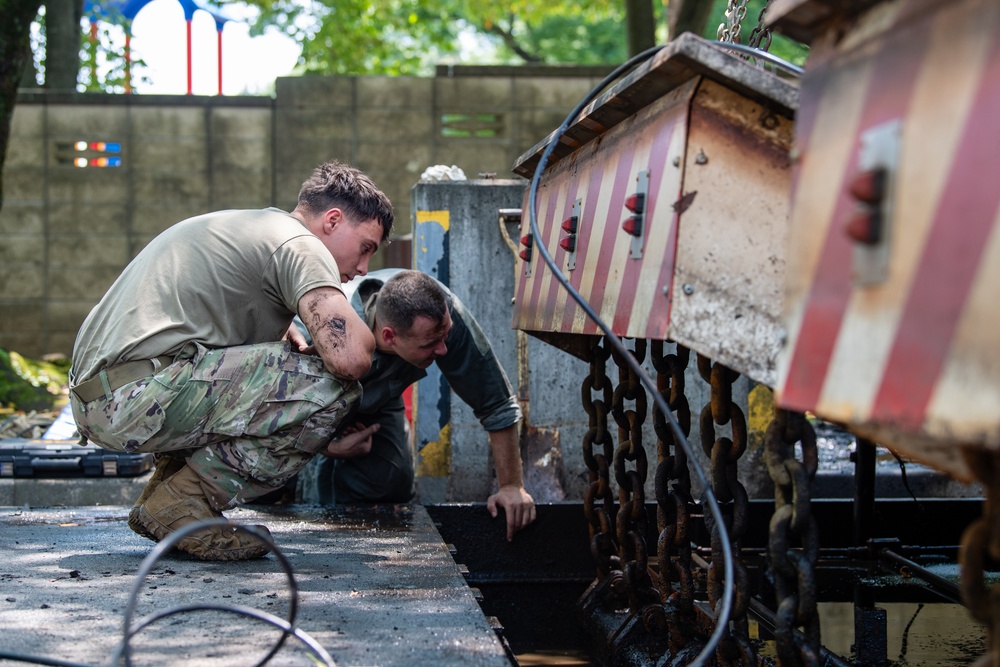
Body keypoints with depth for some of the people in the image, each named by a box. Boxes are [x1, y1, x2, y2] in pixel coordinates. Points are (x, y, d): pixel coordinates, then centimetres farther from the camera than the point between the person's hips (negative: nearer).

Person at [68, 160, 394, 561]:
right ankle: (183, 502, -7)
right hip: (139, 397, -10)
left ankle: (164, 490, 14)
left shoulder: (243, 227, 27)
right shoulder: (300, 246, -2)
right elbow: (350, 357, -16)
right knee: (333, 388, -14)